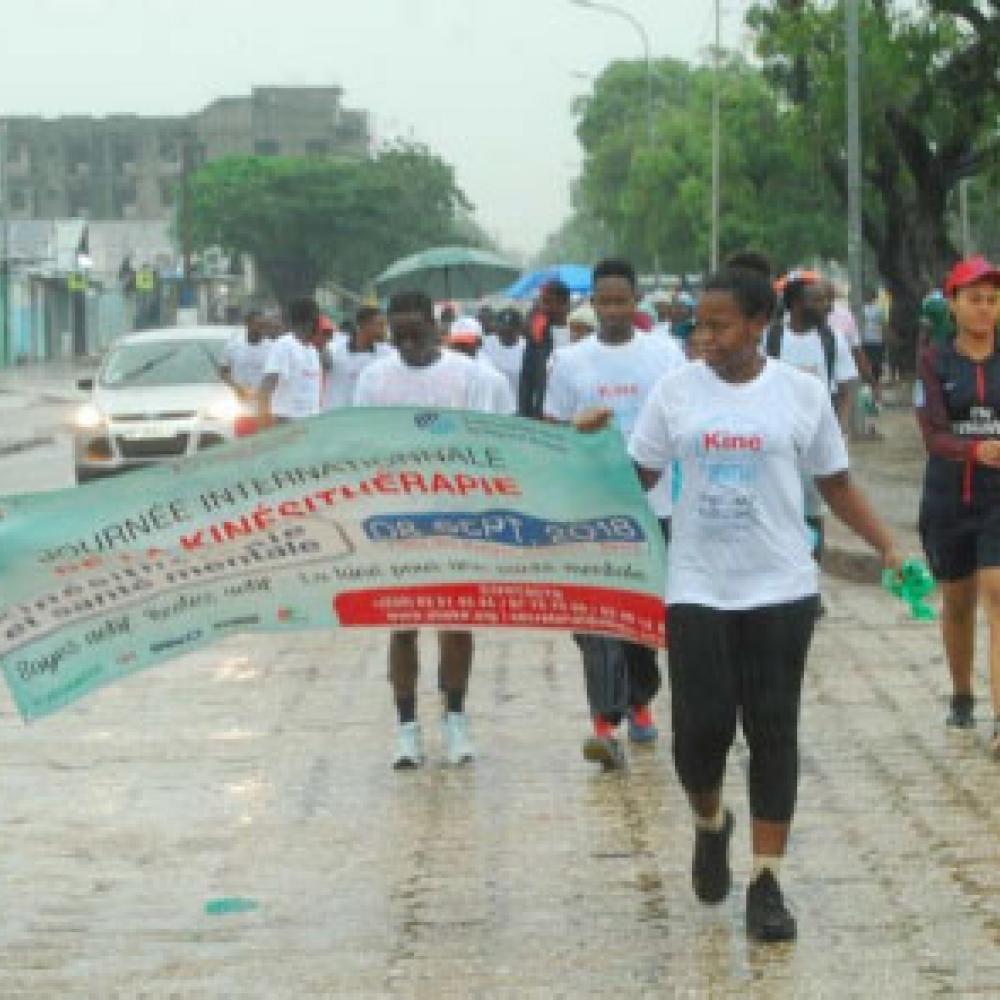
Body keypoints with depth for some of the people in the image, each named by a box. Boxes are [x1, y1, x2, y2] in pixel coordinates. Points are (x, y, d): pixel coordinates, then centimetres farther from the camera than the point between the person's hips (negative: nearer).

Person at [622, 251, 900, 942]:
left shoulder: (802, 392, -1)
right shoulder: (676, 391, 1)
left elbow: (837, 486, 6)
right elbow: (636, 476, 6)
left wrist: (889, 547, -2)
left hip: (779, 589, 0)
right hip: (698, 590, 1)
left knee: (773, 731, 0)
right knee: (702, 725, -4)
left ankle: (768, 883, 7)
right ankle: (710, 824, 28)